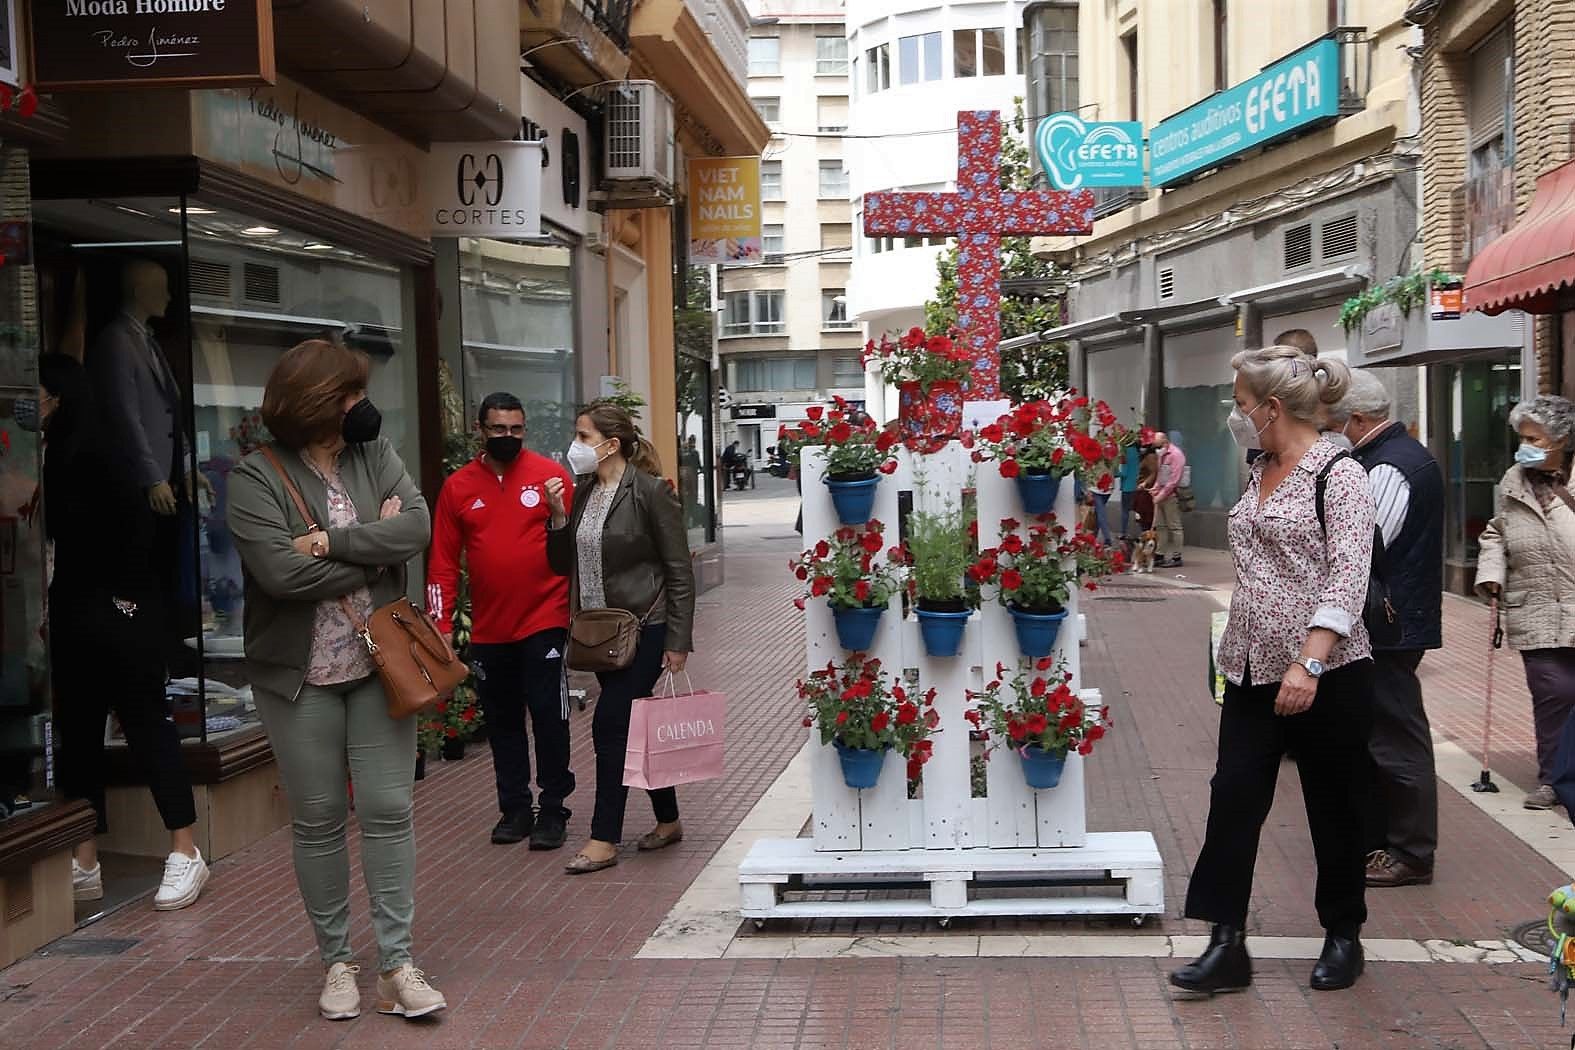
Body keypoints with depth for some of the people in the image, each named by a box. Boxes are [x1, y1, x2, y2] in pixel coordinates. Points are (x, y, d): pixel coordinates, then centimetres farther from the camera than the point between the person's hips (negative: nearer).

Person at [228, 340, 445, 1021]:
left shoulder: (375, 455, 4)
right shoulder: (256, 478, -8)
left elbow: (418, 526, -9)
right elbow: (279, 570, -21)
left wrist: (331, 541, -19)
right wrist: (375, 549, -11)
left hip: (378, 665, 3)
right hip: (301, 677, -2)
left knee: (388, 811, 2)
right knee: (318, 821, 8)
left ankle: (395, 963, 9)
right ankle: (336, 961, 22)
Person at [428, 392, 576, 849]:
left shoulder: (551, 476, -3)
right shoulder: (458, 487, 4)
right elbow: (444, 562, 4)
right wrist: (441, 623, -1)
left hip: (544, 622, -3)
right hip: (488, 631, 3)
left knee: (549, 716, 0)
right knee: (502, 721, 12)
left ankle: (553, 809, 12)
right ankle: (514, 809, 24)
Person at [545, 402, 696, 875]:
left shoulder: (649, 490, -13)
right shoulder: (582, 490, 7)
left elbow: (679, 570, -12)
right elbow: (564, 565, 11)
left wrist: (678, 641, -13)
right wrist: (559, 518, -6)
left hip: (643, 629, -7)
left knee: (610, 725, -9)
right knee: (636, 728, 13)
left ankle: (605, 839, -1)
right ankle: (668, 821, 27)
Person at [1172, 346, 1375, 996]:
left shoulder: (1339, 476, -12)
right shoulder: (1258, 475, 12)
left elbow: (1347, 579, -19)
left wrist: (1308, 662, -27)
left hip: (1324, 673, -7)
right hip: (1253, 669, 7)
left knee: (1334, 807, 8)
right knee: (1233, 797, 1)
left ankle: (1343, 937, 25)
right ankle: (1227, 944, 5)